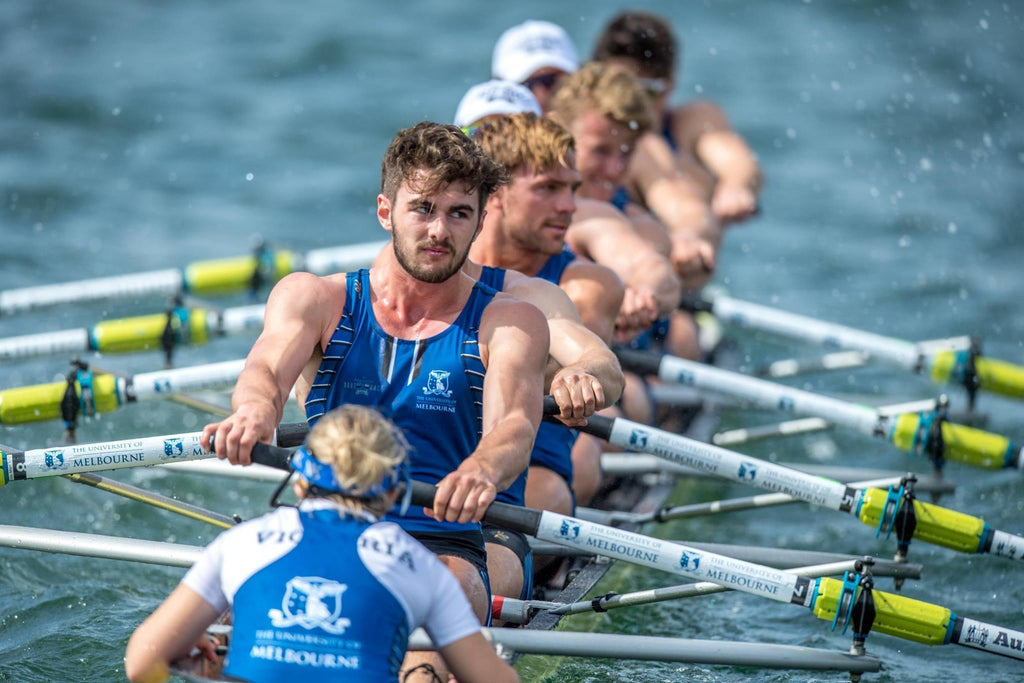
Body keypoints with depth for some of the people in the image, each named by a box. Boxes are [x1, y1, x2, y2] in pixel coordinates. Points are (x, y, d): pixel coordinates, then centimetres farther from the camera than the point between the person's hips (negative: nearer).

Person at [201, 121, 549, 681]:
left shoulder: (509, 323, 10)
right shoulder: (313, 298, 13)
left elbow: (514, 427, -10)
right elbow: (267, 370, -8)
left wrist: (483, 469, -36)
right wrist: (256, 409, -35)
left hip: (444, 546, -2)